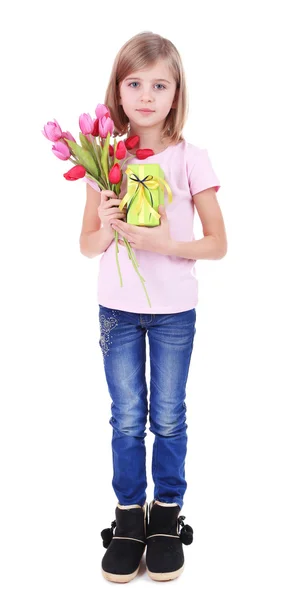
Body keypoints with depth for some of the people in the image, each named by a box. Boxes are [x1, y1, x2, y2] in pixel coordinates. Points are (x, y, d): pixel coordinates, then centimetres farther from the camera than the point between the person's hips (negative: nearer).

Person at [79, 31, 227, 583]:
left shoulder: (191, 159, -6)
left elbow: (218, 244, -6)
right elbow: (87, 245, 4)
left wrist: (163, 243, -21)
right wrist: (107, 228, -18)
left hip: (174, 310, -1)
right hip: (117, 308, 2)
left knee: (168, 417, 10)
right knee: (127, 418, 10)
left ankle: (167, 514, 27)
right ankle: (129, 516, 26)